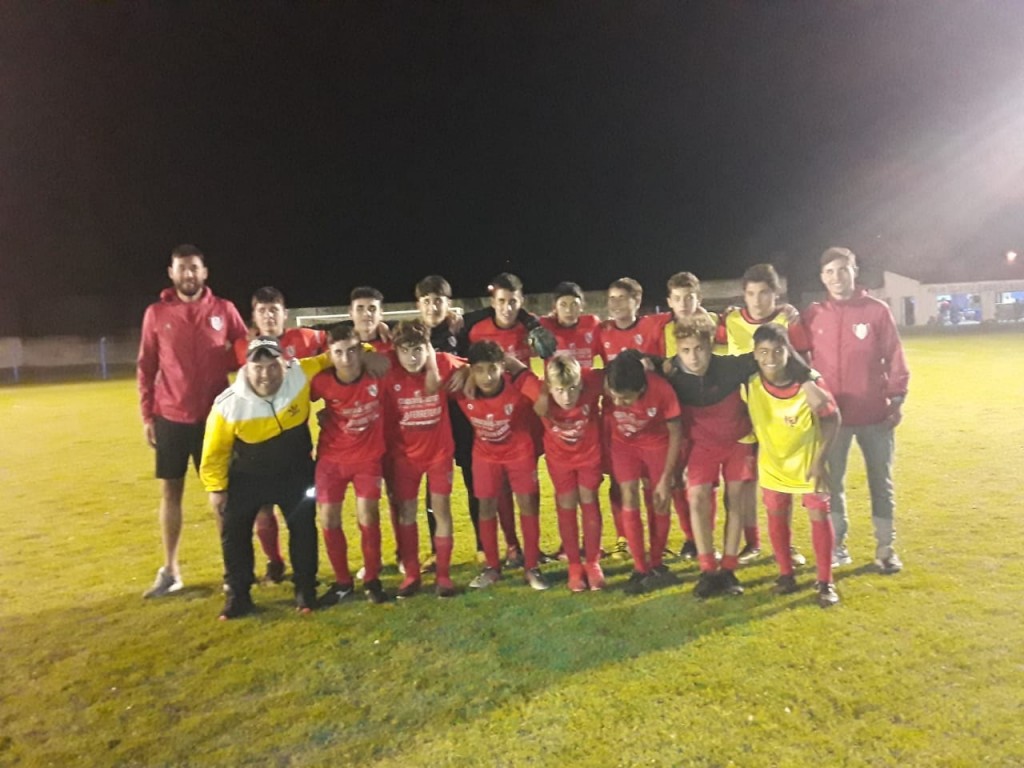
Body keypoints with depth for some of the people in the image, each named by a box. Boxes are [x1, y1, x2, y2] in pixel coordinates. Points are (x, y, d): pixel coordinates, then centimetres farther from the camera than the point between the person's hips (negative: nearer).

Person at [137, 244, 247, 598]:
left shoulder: (224, 310, -1)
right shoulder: (156, 313, 1)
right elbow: (146, 367, 5)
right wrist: (147, 415, 1)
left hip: (213, 416, -1)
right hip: (170, 418, 1)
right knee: (170, 491, 9)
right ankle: (169, 570, 22)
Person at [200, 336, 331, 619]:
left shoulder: (301, 374, -25)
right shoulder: (229, 405, -26)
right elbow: (215, 450, -12)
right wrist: (216, 487, -5)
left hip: (295, 472, 1)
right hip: (248, 476, 0)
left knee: (303, 526, 1)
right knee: (234, 530, 2)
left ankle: (305, 590, 18)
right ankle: (237, 595, 20)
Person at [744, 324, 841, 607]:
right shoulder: (750, 385, -18)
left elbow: (832, 419, -13)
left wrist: (820, 461, -16)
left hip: (808, 460, -2)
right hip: (773, 462, 2)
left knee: (819, 515, 0)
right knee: (777, 516, 9)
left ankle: (825, 581, 14)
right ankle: (786, 574, 26)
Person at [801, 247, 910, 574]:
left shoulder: (877, 310, -2)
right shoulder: (813, 315, 0)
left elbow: (894, 357, 1)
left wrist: (897, 399, -3)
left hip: (875, 413, 0)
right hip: (831, 414, 1)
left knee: (881, 481, 9)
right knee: (832, 481, 7)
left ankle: (885, 547, 22)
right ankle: (837, 542, 22)